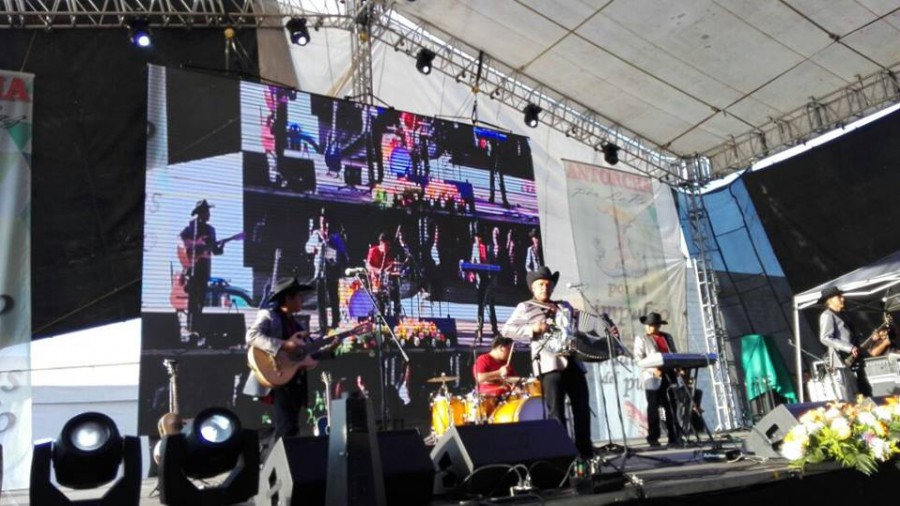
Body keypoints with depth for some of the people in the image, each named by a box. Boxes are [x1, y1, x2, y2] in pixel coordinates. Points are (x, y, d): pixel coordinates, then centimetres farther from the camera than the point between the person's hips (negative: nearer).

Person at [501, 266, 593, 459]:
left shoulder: (564, 306, 23)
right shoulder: (525, 307, 8)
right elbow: (506, 330, -1)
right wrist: (532, 329, -13)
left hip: (572, 361, 5)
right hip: (549, 363, -5)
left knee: (582, 407, 4)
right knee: (556, 411, -5)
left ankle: (585, 451, 14)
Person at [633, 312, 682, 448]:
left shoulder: (667, 337, 17)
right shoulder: (641, 339, 4)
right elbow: (638, 358, -7)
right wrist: (653, 370, -20)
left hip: (669, 376, 3)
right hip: (653, 378, -3)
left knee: (672, 407, 1)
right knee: (653, 408, 0)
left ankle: (674, 438, 7)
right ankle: (653, 438, 7)